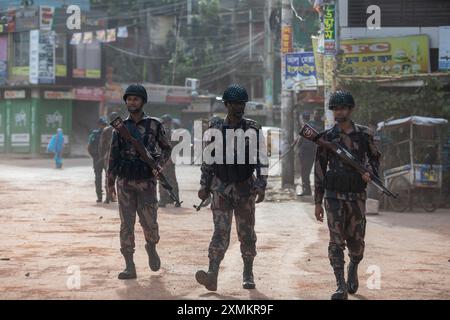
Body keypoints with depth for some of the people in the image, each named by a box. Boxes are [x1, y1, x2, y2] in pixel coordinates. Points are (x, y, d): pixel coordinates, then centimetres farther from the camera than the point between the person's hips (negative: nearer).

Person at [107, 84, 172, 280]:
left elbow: (167, 148, 10)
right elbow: (113, 154, 12)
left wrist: (159, 165, -8)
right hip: (125, 182, 2)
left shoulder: (154, 125, 2)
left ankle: (151, 247, 30)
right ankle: (129, 266, 3)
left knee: (149, 223, -3)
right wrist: (110, 180, 9)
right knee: (126, 224, 0)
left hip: (147, 181, -2)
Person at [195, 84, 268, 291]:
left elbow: (261, 159, -3)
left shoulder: (252, 129, -2)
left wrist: (261, 185, -12)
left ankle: (248, 274, 20)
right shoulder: (215, 128, 3)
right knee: (220, 230, -8)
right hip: (221, 186, 0)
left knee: (246, 232, 6)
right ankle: (212, 275, -16)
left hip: (245, 187, 0)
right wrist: (204, 186, 7)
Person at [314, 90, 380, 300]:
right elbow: (319, 170, 5)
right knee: (336, 241, -9)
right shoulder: (327, 137, 2)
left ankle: (353, 269, 39)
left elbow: (374, 157, 19)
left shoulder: (364, 135, 4)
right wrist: (317, 202, 3)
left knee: (356, 241, 7)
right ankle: (341, 288, -9)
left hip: (357, 196, 1)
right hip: (334, 196, -1)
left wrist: (371, 173, -4)